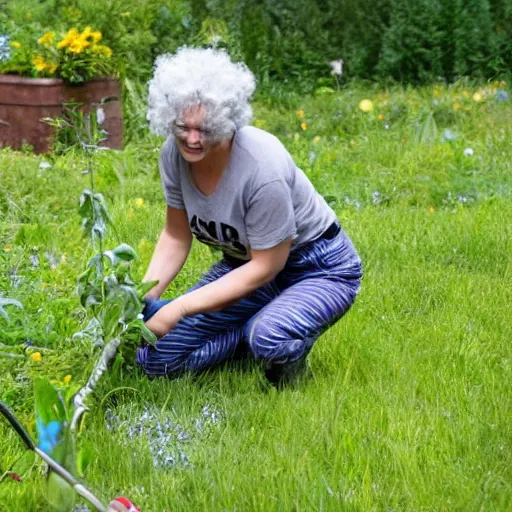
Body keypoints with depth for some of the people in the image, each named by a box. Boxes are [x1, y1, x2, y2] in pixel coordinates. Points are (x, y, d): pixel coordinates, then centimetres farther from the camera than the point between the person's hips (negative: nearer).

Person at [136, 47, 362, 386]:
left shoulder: (261, 167, -32)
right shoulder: (175, 155, -14)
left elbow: (266, 267, -25)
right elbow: (177, 236, 1)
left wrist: (179, 309, -27)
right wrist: (143, 298, -15)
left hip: (318, 269, -6)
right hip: (247, 264, 6)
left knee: (270, 339, -39)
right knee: (154, 357, -5)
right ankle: (255, 331, 13)